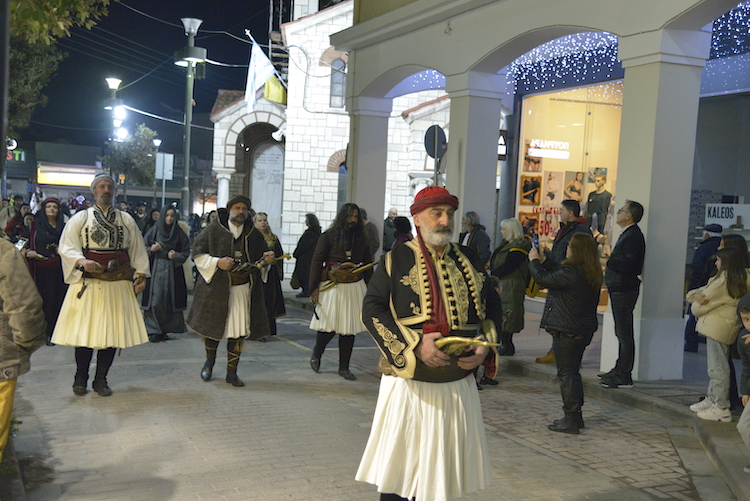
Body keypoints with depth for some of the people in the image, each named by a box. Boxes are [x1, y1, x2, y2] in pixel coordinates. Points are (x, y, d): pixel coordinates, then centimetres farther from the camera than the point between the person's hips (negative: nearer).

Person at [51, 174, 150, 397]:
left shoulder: (126, 220, 12)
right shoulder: (81, 218, 5)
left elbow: (137, 249, 13)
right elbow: (66, 246, -3)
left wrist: (141, 274, 3)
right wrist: (82, 261, -21)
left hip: (118, 284, 2)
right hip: (88, 282, -2)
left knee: (113, 331, 1)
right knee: (85, 330, -1)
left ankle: (101, 379, 14)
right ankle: (80, 378, 16)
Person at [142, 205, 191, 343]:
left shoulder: (179, 233, 5)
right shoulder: (155, 230, 3)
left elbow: (186, 251, 7)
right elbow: (143, 248, 6)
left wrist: (176, 255, -11)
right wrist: (151, 249, -14)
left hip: (172, 270, 1)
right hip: (156, 269, -1)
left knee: (170, 299, 0)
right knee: (155, 300, -7)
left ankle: (164, 329, 10)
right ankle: (153, 331, -2)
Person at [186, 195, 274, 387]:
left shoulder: (253, 234, 9)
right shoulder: (213, 230, 0)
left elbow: (262, 253, 20)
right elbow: (198, 254, -1)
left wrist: (267, 258, -4)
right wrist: (217, 262, -16)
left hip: (243, 289, 2)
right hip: (217, 287, -2)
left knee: (238, 332, 1)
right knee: (213, 327, 7)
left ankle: (231, 372, 13)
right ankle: (210, 362, 35)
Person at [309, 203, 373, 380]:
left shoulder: (361, 239, 11)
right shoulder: (329, 236, -2)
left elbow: (368, 265, 16)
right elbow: (316, 261, -3)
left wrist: (369, 289, 9)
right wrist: (314, 287, -9)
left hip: (354, 288, 4)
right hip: (332, 287, -4)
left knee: (349, 329, 5)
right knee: (329, 327, -3)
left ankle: (344, 367, 15)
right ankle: (316, 354, 28)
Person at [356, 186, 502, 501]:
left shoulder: (470, 260, 10)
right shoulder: (396, 260, -2)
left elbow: (492, 308, 15)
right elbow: (372, 310, -8)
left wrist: (484, 346, -4)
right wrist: (415, 345, -20)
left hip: (458, 386, 4)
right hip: (408, 383, -3)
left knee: (444, 472, 12)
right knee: (398, 473, 3)